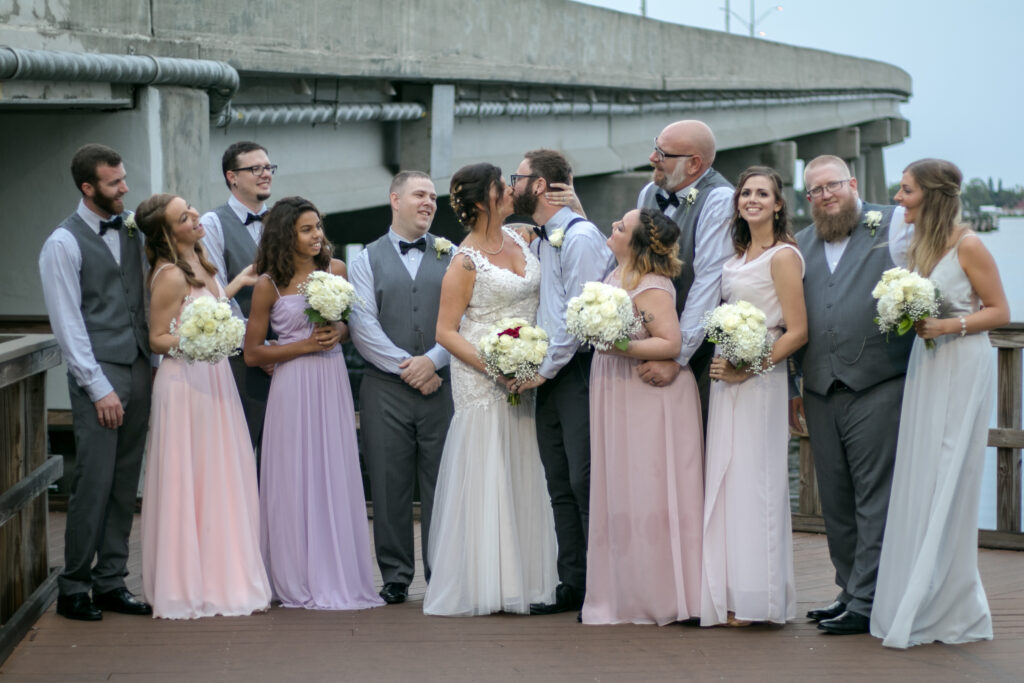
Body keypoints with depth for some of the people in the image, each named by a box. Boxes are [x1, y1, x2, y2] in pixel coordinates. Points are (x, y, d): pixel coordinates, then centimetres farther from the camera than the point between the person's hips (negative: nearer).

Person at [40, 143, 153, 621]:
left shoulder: (131, 231, 12)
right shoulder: (64, 244, -7)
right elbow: (68, 325, -9)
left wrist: (153, 361, 9)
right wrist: (99, 388, -13)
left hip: (139, 370, 6)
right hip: (98, 373, -6)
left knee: (125, 486, 9)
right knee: (93, 485, -6)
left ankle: (110, 583, 16)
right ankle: (73, 589, 3)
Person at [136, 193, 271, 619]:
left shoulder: (197, 265, 10)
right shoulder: (169, 276, -15)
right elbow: (157, 339, -12)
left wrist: (235, 284, 25)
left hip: (213, 378, 9)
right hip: (185, 382, -9)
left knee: (219, 483, 11)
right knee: (189, 484, -3)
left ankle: (223, 578, 18)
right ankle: (191, 585, 5)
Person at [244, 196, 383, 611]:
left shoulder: (335, 270, 6)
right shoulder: (269, 285, -4)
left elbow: (353, 322, 19)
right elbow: (252, 353, -1)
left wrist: (338, 332, -3)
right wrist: (305, 345, -11)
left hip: (333, 382, 3)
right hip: (294, 386, -3)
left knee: (337, 479, 5)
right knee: (297, 481, 1)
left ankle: (337, 577, 13)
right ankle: (299, 582, 8)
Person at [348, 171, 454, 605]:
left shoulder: (451, 257, 10)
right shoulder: (367, 260, 8)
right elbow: (363, 325, -1)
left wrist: (433, 360, -12)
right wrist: (405, 366, -9)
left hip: (441, 385, 0)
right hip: (385, 389, 0)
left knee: (441, 484, 1)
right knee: (389, 486, 2)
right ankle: (396, 578, 10)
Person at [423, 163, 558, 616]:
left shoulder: (517, 238, 8)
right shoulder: (466, 262, -11)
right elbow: (446, 331, -12)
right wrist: (493, 367, -20)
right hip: (481, 381, -7)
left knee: (521, 475, 8)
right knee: (484, 478, -5)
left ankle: (520, 579, 13)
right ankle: (480, 586, 1)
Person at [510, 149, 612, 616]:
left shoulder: (580, 237, -10)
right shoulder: (536, 240, 17)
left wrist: (545, 368, -11)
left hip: (577, 371, -9)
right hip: (548, 376, 9)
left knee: (585, 482, -10)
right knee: (561, 486, 9)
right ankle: (572, 586, 14)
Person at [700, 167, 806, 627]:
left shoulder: (783, 256, -9)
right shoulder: (738, 256, 15)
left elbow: (797, 331, -14)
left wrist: (749, 368, -19)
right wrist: (722, 366, 6)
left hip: (760, 382, -8)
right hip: (727, 380, 8)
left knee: (753, 481, -5)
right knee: (725, 482, 8)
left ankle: (755, 598, 1)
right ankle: (731, 595, 13)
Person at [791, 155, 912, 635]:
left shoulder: (894, 226, 4)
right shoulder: (801, 245, 18)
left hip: (877, 386, -5)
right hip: (820, 392, 5)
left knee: (875, 498, -5)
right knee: (836, 501, 9)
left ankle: (866, 603, -2)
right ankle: (849, 590, 19)